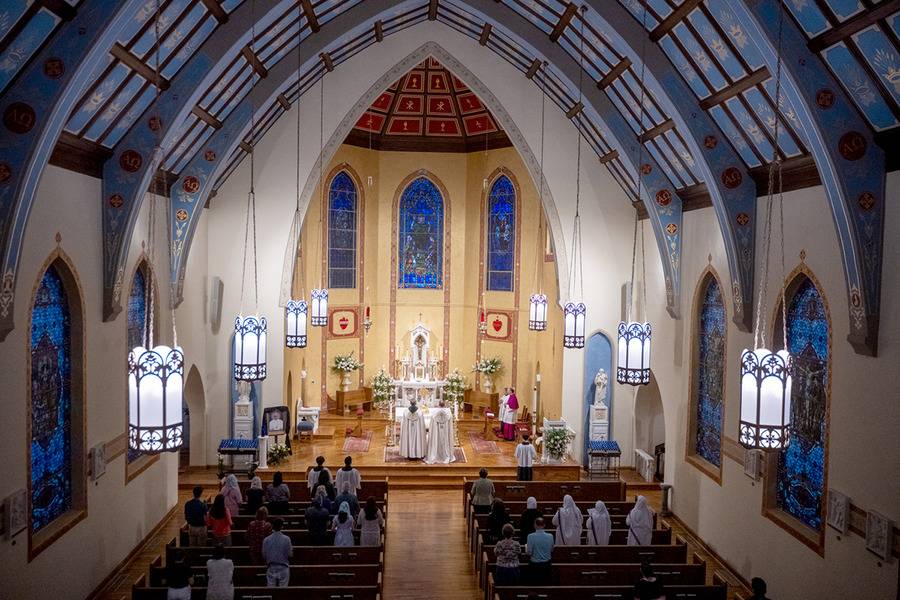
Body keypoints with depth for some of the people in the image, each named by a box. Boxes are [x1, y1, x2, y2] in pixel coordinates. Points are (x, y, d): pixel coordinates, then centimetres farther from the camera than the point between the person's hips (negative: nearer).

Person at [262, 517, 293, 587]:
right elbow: (290, 555, -5)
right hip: (283, 568, -1)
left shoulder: (266, 540, -5)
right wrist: (291, 550, 15)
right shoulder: (286, 539, -9)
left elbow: (264, 556, 2)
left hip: (271, 569, 1)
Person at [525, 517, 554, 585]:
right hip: (547, 565, 3)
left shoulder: (531, 536, -16)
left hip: (534, 565, -3)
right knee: (546, 584, 13)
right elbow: (552, 550, 7)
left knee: (534, 584, 9)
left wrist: (526, 546, 6)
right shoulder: (550, 536, -6)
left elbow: (529, 553, -13)